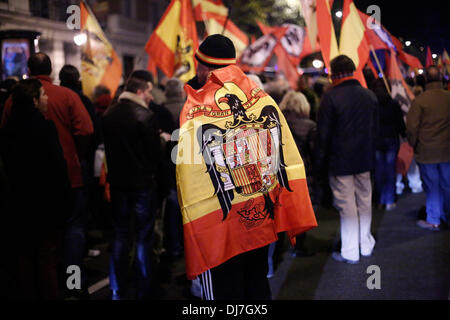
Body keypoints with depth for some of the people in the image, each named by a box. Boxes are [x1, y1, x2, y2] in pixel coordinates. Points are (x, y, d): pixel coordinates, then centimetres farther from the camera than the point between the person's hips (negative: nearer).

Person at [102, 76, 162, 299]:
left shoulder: (109, 114, 4)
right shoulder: (146, 116, -15)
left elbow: (106, 146, 12)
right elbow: (155, 151, -12)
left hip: (118, 181, 5)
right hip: (142, 182, -5)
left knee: (120, 236, 12)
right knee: (144, 237, 4)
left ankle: (117, 290, 15)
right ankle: (143, 290, 8)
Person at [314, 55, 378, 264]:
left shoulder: (331, 97, -14)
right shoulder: (370, 96, 5)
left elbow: (323, 134, -12)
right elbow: (375, 129, 12)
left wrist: (319, 163, -3)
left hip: (340, 161, -6)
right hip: (364, 159, 6)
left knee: (347, 206, 0)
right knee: (364, 202, 16)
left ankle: (350, 252, 7)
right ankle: (366, 245, 27)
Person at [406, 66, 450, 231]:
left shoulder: (420, 100, -14)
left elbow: (412, 127, -11)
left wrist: (414, 145, 6)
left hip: (427, 151, -3)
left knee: (432, 186, 5)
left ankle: (433, 221, 13)